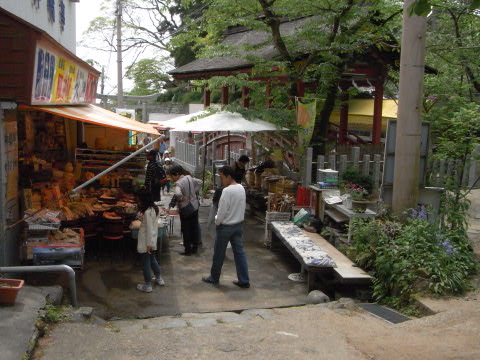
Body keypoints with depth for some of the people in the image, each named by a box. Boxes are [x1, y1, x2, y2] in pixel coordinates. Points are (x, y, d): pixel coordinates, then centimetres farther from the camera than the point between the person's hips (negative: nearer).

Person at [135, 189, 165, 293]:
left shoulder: (147, 212, -26)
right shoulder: (154, 208, 1)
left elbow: (149, 228, -24)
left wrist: (149, 244, -19)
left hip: (146, 241, -9)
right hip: (153, 239, 9)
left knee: (146, 262, 5)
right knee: (152, 258, 25)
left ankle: (147, 286, 16)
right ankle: (159, 278, 38)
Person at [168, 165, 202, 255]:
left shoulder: (178, 183, -21)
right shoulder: (189, 177, 1)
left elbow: (178, 194, -39)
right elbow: (199, 182, 14)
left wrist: (181, 198, -18)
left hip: (185, 209, -7)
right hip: (195, 206, 7)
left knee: (186, 230, 6)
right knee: (194, 227, 15)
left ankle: (188, 250, 13)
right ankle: (195, 248, 26)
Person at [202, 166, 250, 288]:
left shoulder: (227, 191, -23)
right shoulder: (241, 188, 2)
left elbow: (222, 211, -20)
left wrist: (217, 222, -3)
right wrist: (237, 219, 14)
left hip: (225, 226, -7)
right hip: (239, 224, 7)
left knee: (219, 254, 9)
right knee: (239, 252, 11)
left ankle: (214, 278, 24)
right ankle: (244, 280, 13)